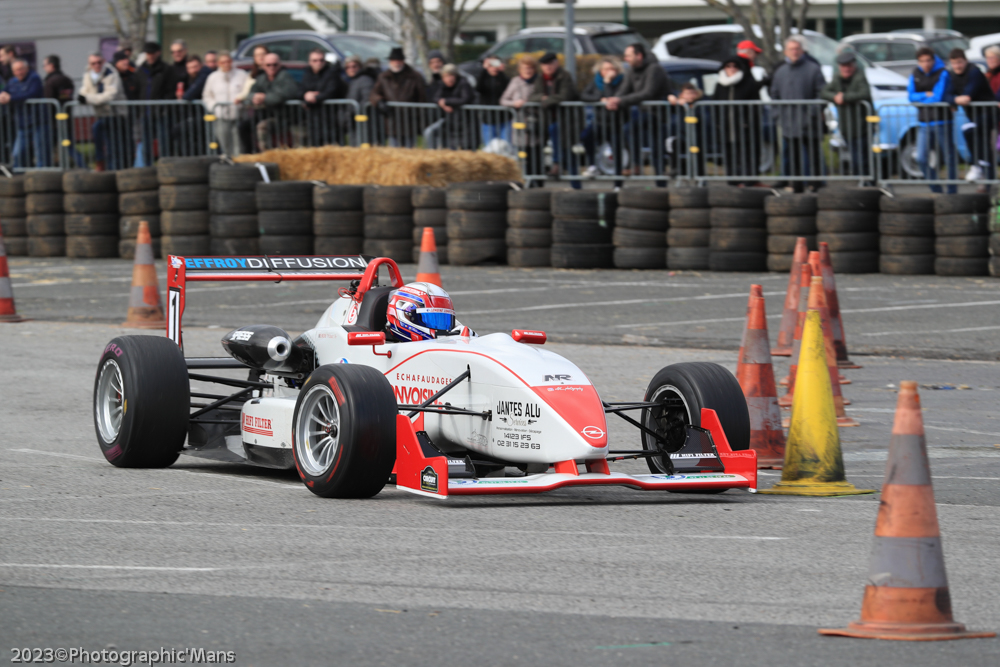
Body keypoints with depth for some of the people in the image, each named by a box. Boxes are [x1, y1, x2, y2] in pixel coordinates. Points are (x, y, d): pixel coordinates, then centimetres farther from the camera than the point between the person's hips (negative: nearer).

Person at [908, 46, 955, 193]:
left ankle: (952, 191, 10)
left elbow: (938, 98, -16)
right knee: (922, 159, -2)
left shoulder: (942, 73, -9)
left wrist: (919, 98, -4)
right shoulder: (915, 74, 7)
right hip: (923, 123, 5)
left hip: (942, 122, -5)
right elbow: (911, 95, 0)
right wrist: (926, 95, -14)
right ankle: (936, 190, 11)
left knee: (949, 158, 1)